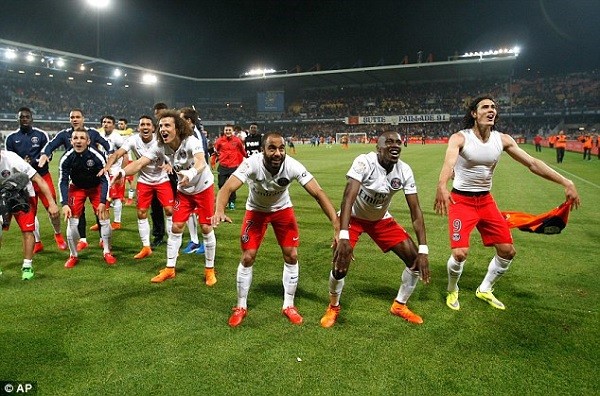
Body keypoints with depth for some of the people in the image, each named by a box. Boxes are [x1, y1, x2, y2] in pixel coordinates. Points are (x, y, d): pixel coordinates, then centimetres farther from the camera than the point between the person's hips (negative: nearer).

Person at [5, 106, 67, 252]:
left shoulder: (41, 135, -1)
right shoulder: (11, 138, 3)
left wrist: (32, 162, -19)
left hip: (43, 176, -2)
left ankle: (58, 235, 20)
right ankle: (37, 243, 17)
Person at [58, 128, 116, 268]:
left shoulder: (97, 156, -28)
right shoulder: (66, 158, -22)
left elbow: (105, 180, -21)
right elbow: (63, 182, -15)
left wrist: (103, 201, -28)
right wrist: (65, 204, -24)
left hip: (96, 187, -1)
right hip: (76, 187, 1)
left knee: (104, 218, -9)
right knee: (72, 221, -6)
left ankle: (107, 252, 12)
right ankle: (73, 255, 12)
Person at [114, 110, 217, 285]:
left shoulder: (191, 142, -29)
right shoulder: (161, 147, -15)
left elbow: (201, 162, -47)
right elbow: (140, 162, -25)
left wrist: (191, 173, -70)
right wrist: (123, 172, -45)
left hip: (204, 187, -4)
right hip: (183, 190, 4)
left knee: (206, 228, -1)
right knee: (176, 227, 4)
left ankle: (210, 270, 15)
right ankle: (170, 269, 18)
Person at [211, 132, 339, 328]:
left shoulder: (292, 166, -31)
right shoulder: (252, 164, -35)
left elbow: (318, 192, -32)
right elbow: (227, 188, -45)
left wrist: (337, 223, -42)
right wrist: (219, 211, -67)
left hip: (282, 209, 2)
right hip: (256, 210, -1)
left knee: (291, 256, -3)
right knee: (247, 257, -4)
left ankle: (288, 305, 16)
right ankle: (241, 307, 16)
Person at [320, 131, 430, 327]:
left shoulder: (404, 171, -16)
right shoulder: (364, 162, -30)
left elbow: (415, 210, -14)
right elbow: (348, 198, -39)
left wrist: (423, 249, -19)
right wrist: (343, 237, -51)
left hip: (381, 219, 5)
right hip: (354, 217, -4)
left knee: (415, 259, -3)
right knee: (341, 265, -18)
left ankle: (399, 305, 21)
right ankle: (333, 307, 15)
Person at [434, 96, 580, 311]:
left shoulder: (502, 139, 0)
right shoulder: (460, 138, -16)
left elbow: (532, 163, 2)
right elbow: (448, 163, -36)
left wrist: (566, 183, -5)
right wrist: (442, 186, -58)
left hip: (486, 200, 6)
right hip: (461, 200, -6)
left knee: (507, 251, 8)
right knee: (460, 253, -17)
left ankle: (485, 290, 32)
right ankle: (452, 291, 16)